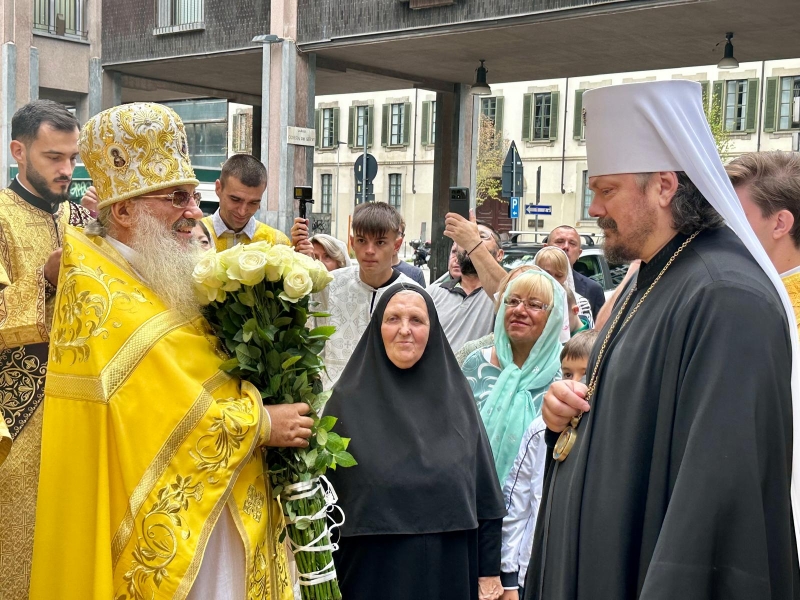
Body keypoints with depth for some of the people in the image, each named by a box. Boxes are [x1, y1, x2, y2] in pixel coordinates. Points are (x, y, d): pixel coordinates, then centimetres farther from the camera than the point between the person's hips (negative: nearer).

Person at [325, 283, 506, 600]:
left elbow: (485, 494, 5)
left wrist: (489, 570, 3)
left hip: (449, 572, 2)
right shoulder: (347, 401, -3)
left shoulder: (456, 399, 3)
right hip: (372, 574, -2)